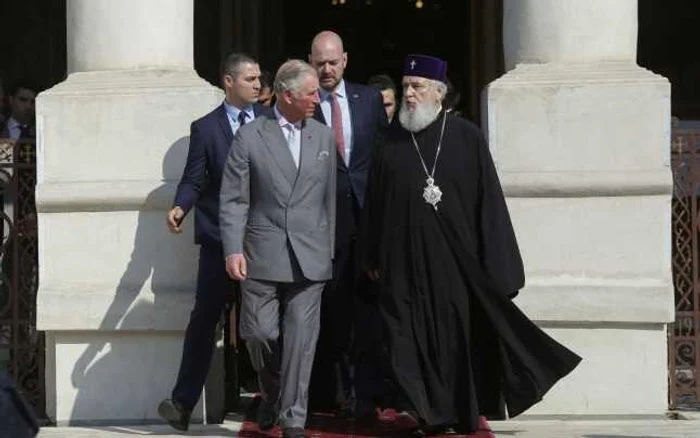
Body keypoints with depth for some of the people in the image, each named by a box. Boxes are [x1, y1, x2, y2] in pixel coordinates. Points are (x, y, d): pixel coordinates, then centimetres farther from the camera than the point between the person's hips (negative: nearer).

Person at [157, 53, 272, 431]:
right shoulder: (206, 128, 3)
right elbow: (194, 180, 0)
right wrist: (180, 208, -19)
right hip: (219, 236, -2)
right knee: (204, 318, -3)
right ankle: (183, 403, -3)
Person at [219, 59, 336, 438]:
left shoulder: (324, 137, 11)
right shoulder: (250, 137, 0)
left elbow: (330, 198, 14)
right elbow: (233, 199, -1)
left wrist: (330, 250, 11)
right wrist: (233, 250, -10)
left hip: (309, 259, 2)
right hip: (262, 256, -2)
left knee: (301, 338, -2)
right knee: (259, 333, 1)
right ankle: (271, 393, 29)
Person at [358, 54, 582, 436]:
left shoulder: (467, 138, -2)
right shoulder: (392, 141, 5)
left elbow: (488, 202, -2)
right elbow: (374, 204, 9)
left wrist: (494, 262, -5)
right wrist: (372, 258, 8)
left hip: (456, 257, -2)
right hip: (405, 259, 2)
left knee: (464, 331, 3)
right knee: (411, 332, 0)